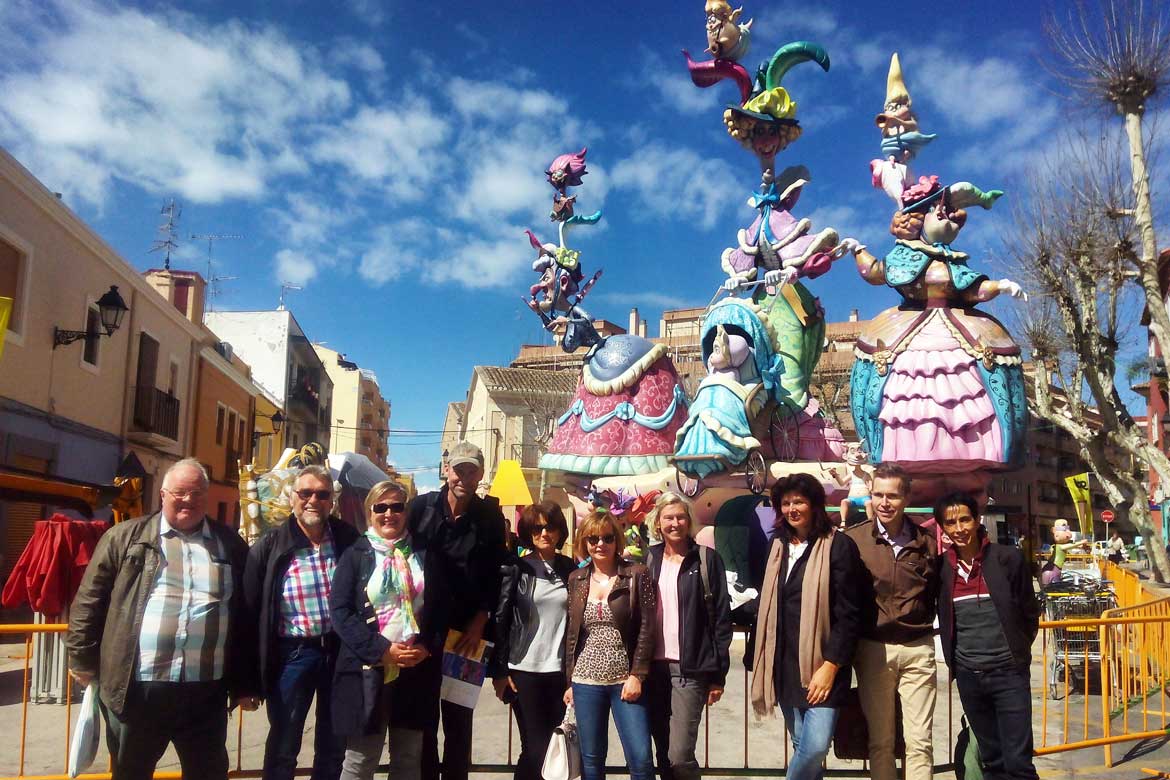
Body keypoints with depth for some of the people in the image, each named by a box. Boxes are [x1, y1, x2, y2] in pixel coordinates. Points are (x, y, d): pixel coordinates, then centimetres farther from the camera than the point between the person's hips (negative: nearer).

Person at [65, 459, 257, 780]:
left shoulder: (231, 545, 7)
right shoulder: (125, 537, 3)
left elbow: (246, 617, 8)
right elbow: (89, 601, 7)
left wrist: (245, 684, 7)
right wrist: (83, 659, 4)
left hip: (206, 691, 1)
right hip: (135, 688, -1)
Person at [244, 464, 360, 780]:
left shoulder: (349, 539, -1)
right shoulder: (270, 546, -7)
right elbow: (250, 609, -3)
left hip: (340, 650, 2)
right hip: (293, 653, -2)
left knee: (333, 746, 16)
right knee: (283, 747, 10)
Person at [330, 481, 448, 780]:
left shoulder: (423, 556, 8)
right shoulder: (355, 555, 1)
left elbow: (441, 607, 8)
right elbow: (340, 612, -7)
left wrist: (428, 647, -9)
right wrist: (381, 650, -16)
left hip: (416, 669, 2)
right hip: (368, 670, -2)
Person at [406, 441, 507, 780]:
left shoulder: (490, 516, -1)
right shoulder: (421, 507, -1)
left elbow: (496, 575, 0)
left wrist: (479, 622, -7)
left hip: (467, 631, 0)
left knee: (459, 720, 8)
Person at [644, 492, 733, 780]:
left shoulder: (707, 559, -1)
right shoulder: (648, 559, 9)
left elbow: (722, 618, -3)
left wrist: (718, 674, -6)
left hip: (690, 669, -4)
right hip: (654, 666, 4)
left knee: (680, 755, -10)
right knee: (663, 754, 10)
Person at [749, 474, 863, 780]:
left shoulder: (838, 545, -7)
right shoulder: (778, 546, 11)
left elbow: (848, 614, -10)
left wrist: (831, 665, -15)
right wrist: (760, 662, 13)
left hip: (821, 663, -5)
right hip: (785, 663, 5)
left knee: (816, 746, -14)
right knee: (802, 746, 9)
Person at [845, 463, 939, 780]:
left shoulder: (926, 542, 2)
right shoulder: (853, 539, -4)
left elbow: (938, 594, 13)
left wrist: (923, 624, 1)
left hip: (918, 649, 1)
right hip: (873, 649, -1)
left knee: (919, 741, 3)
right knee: (880, 741, 10)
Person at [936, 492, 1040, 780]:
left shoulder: (1008, 558, -7)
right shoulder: (941, 566, 1)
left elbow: (1030, 614, 3)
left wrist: (1016, 651, 6)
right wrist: (955, 659, 11)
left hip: (1009, 673, -3)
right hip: (968, 676, 3)